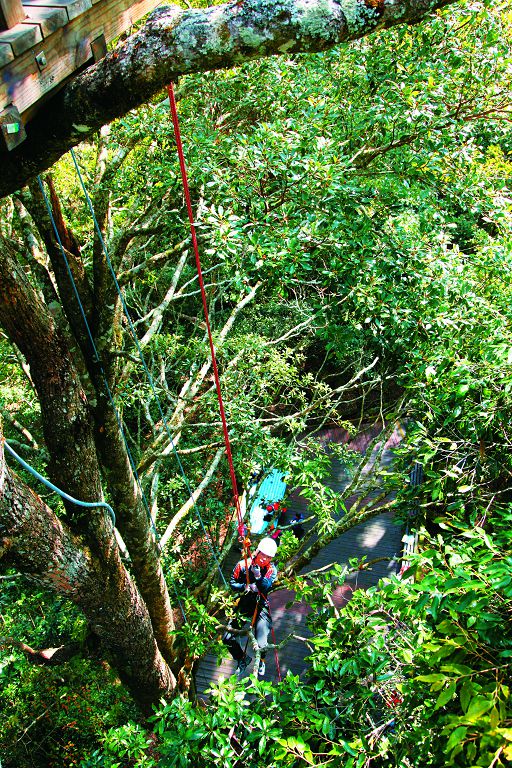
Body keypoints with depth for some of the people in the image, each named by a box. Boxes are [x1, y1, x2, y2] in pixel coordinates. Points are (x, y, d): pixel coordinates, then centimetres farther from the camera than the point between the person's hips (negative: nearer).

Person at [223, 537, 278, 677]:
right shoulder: (243, 565, -10)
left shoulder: (271, 569, -9)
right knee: (227, 639, 1)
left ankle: (261, 661, 29)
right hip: (243, 605, 2)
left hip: (261, 606, -2)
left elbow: (266, 588, -23)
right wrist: (245, 587, -20)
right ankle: (242, 659, 30)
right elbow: (232, 583, -4)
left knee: (261, 644, -10)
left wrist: (258, 576, -39)